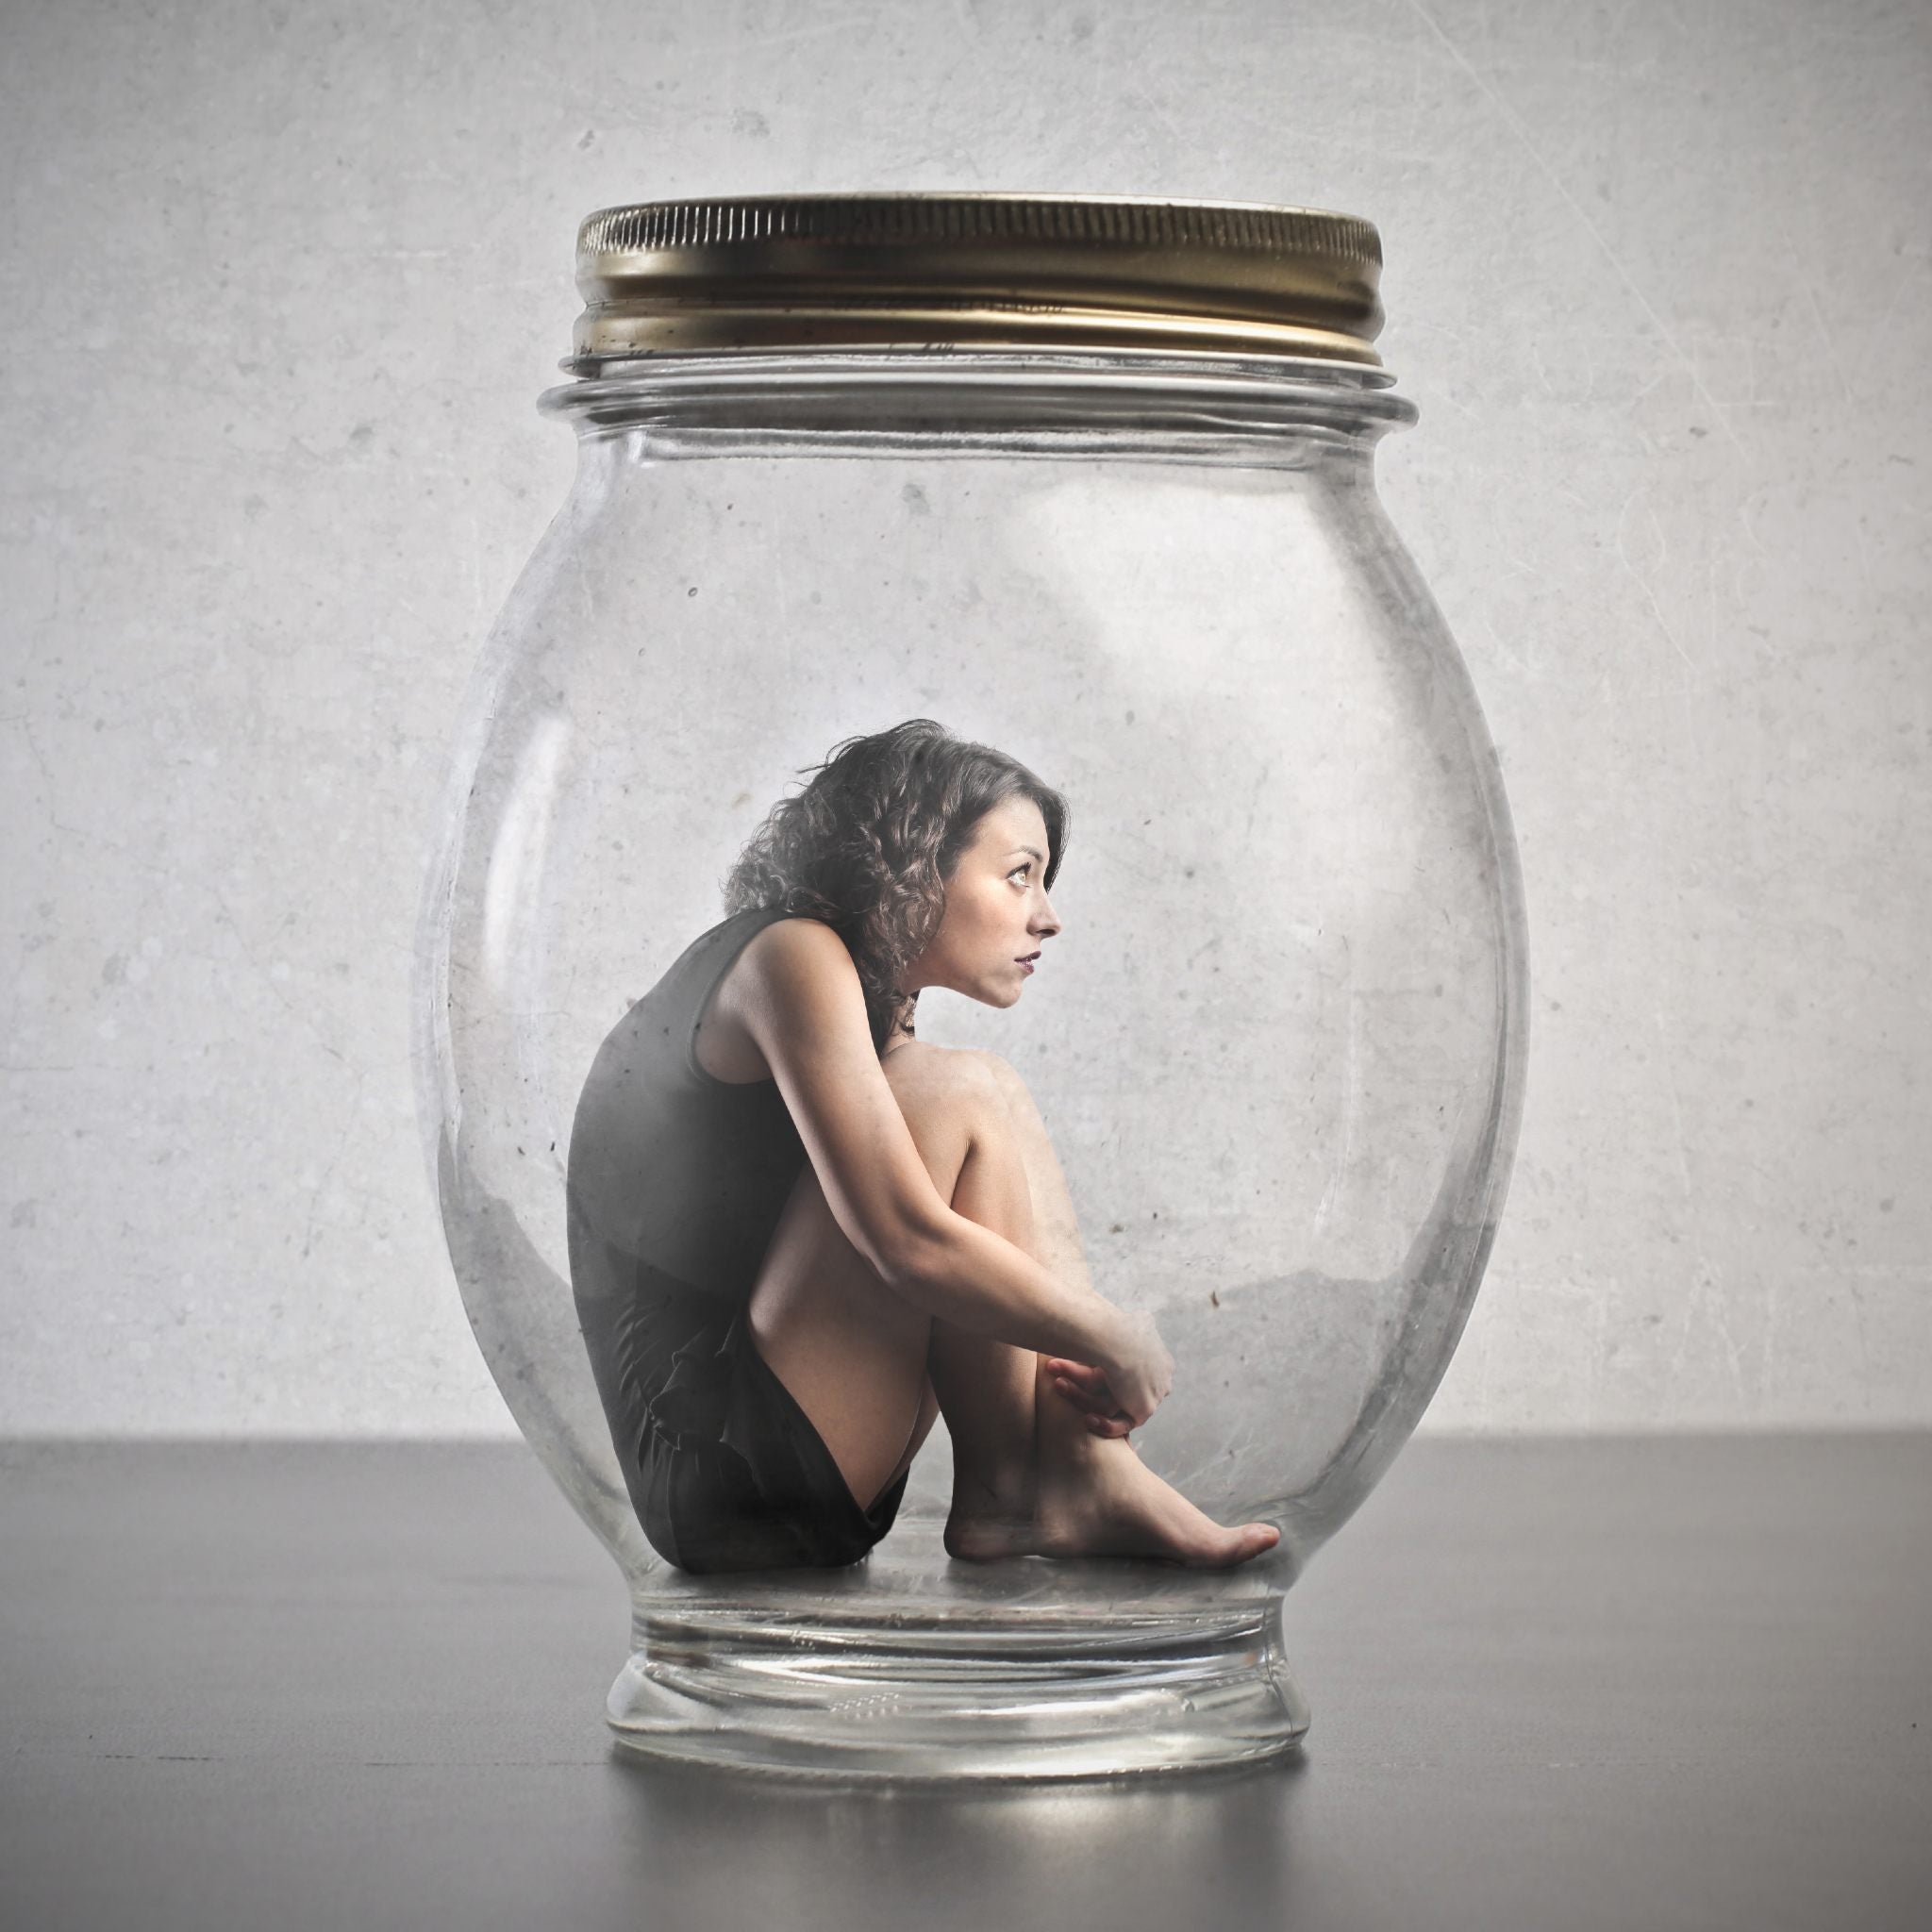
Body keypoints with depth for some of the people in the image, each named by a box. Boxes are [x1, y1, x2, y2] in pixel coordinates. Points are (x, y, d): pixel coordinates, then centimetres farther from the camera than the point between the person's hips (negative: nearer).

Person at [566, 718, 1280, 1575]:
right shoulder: (791, 960, -9)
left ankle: (1007, 1493, -8)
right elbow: (909, 1242, -20)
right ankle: (1074, 1486, -13)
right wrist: (1118, 1343, -10)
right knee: (966, 1094, -13)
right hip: (715, 1465, -10)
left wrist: (1050, 1366, -6)